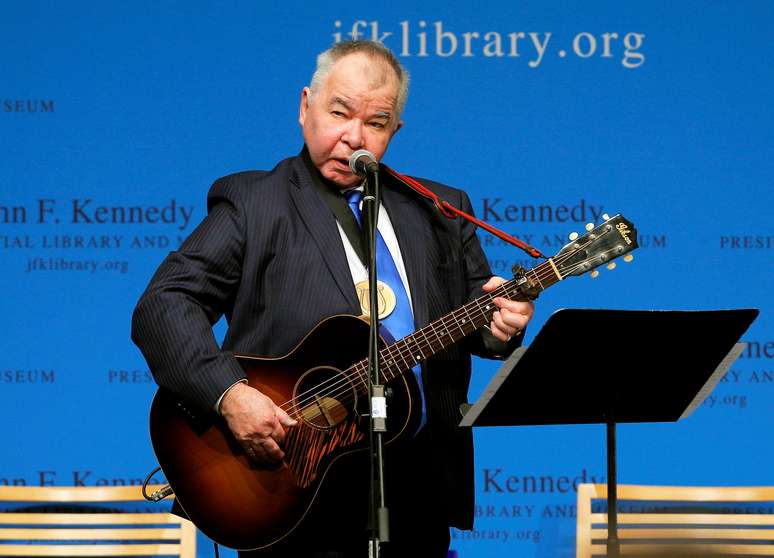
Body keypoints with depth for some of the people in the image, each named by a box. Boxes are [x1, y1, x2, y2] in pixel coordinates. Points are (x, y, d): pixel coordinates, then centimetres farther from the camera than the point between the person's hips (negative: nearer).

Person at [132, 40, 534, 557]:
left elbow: (476, 309, 15)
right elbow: (163, 305, -8)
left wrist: (499, 324, -10)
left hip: (422, 483, 4)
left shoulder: (439, 211, 15)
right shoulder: (253, 202, 1)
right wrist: (229, 393, -23)